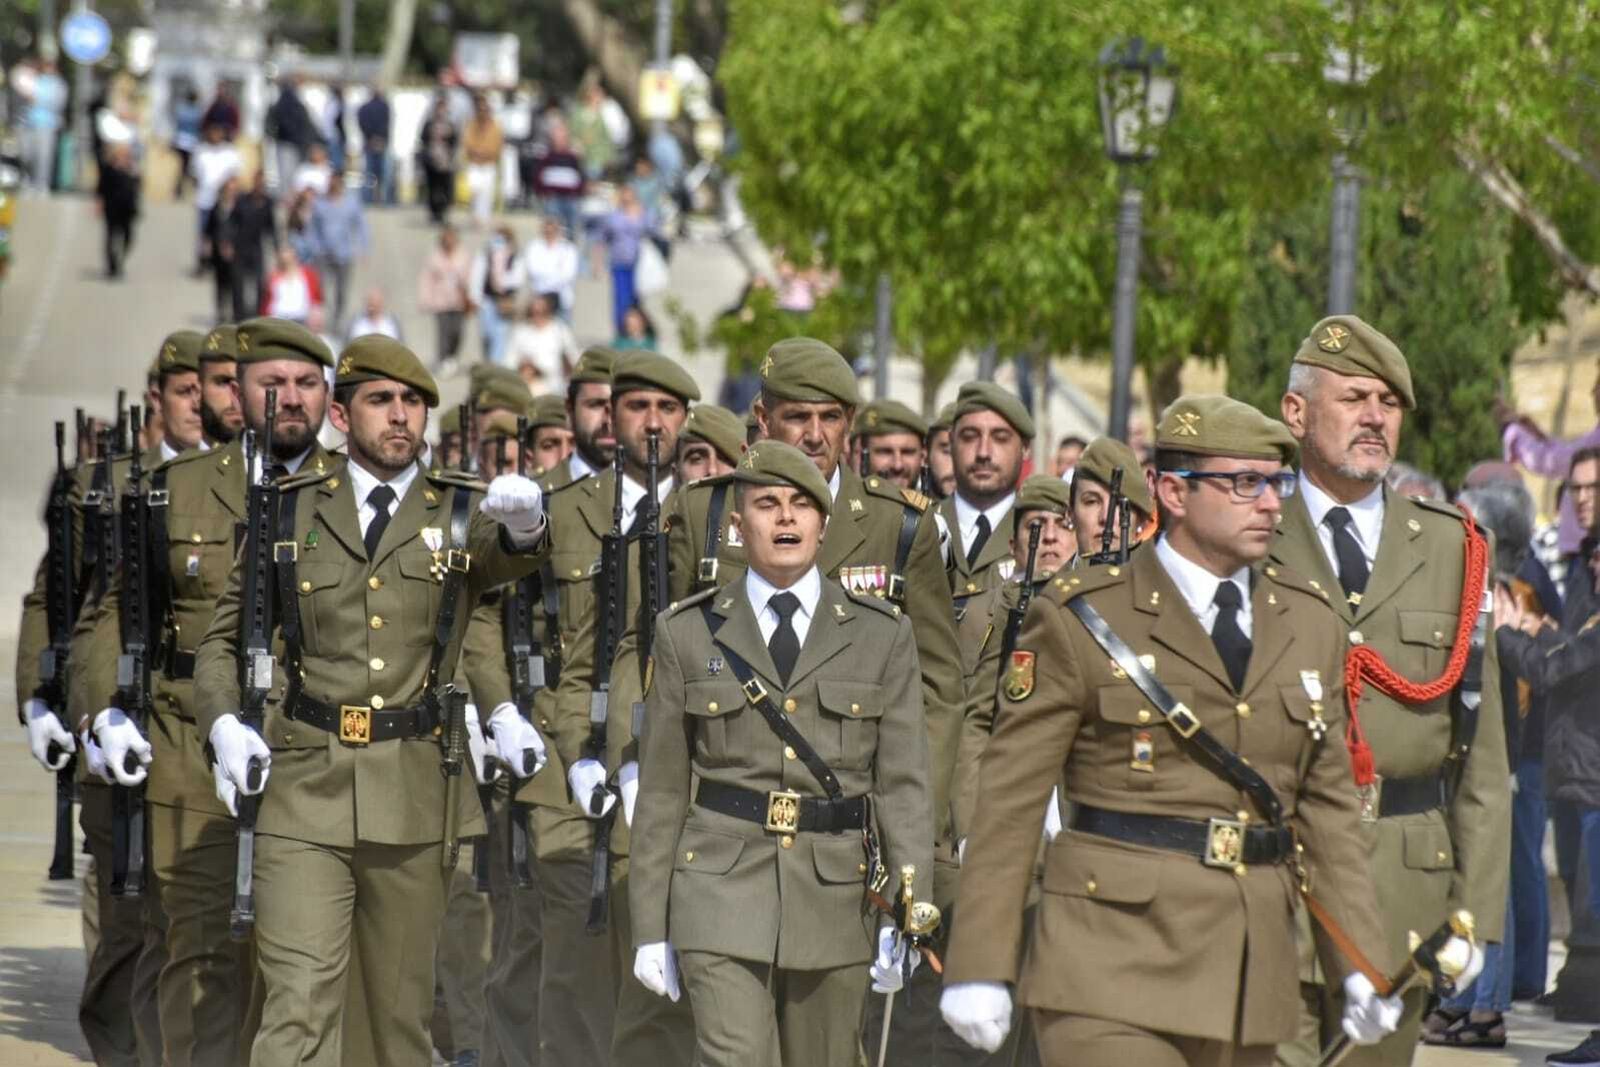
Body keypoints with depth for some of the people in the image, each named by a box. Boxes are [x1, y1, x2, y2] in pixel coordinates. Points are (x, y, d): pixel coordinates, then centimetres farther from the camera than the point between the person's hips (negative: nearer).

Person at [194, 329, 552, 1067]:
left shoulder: (464, 513, 7)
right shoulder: (289, 512, 8)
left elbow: (509, 562, -18)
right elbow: (224, 637, 14)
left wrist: (523, 523, -42)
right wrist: (224, 723, -6)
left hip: (418, 796, 1)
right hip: (303, 789, -1)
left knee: (405, 1005, 10)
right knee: (298, 1006, -11)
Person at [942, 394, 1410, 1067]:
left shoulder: (1309, 624, 13)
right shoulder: (1081, 619, -3)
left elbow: (1327, 805, 14)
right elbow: (1009, 802, -3)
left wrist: (1361, 966, 6)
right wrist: (978, 970, -7)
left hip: (1249, 979, 5)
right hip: (1112, 975, -5)